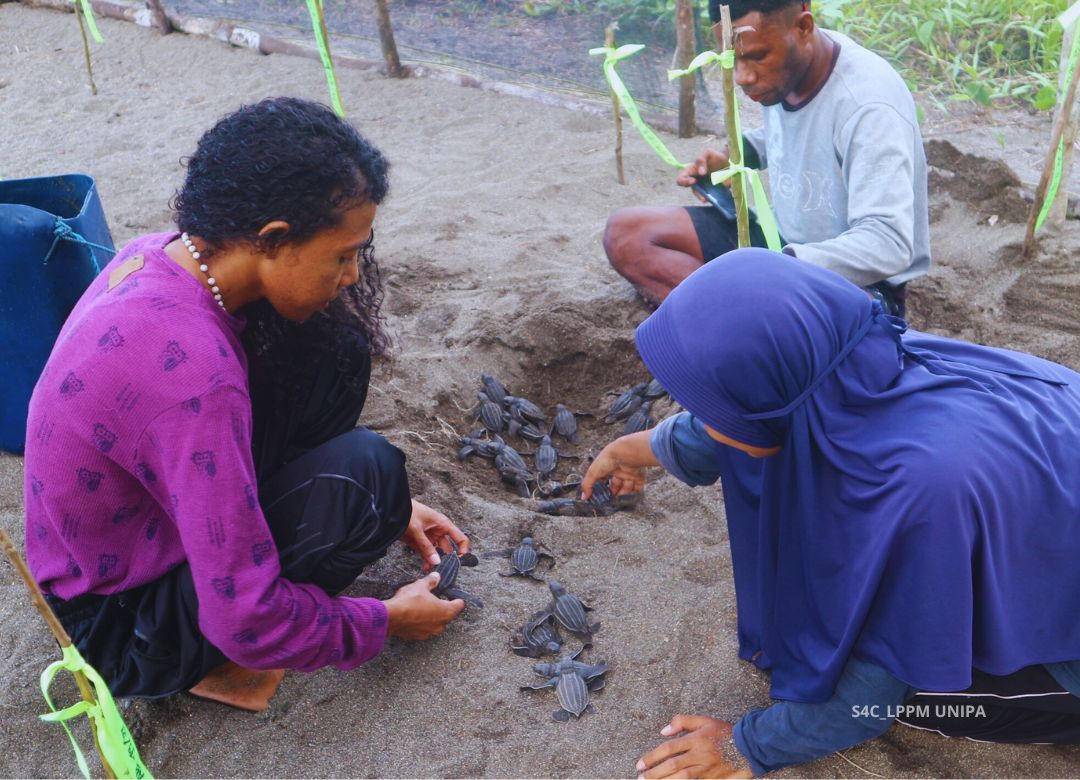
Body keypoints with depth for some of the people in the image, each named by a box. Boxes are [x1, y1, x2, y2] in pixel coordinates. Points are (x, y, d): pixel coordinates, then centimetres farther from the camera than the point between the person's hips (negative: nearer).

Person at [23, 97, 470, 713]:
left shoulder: (161, 255, -9)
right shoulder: (191, 368, -37)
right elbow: (248, 620, -30)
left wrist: (388, 509, 5)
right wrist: (385, 623, -12)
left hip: (152, 515, 8)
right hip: (121, 625, -7)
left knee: (336, 352, -6)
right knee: (368, 472, -25)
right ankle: (216, 664, -4)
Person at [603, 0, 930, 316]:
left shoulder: (868, 105, -26)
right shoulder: (780, 65, -2)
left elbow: (888, 243, -34)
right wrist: (734, 157, 3)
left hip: (861, 282, -8)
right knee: (625, 234, -5)